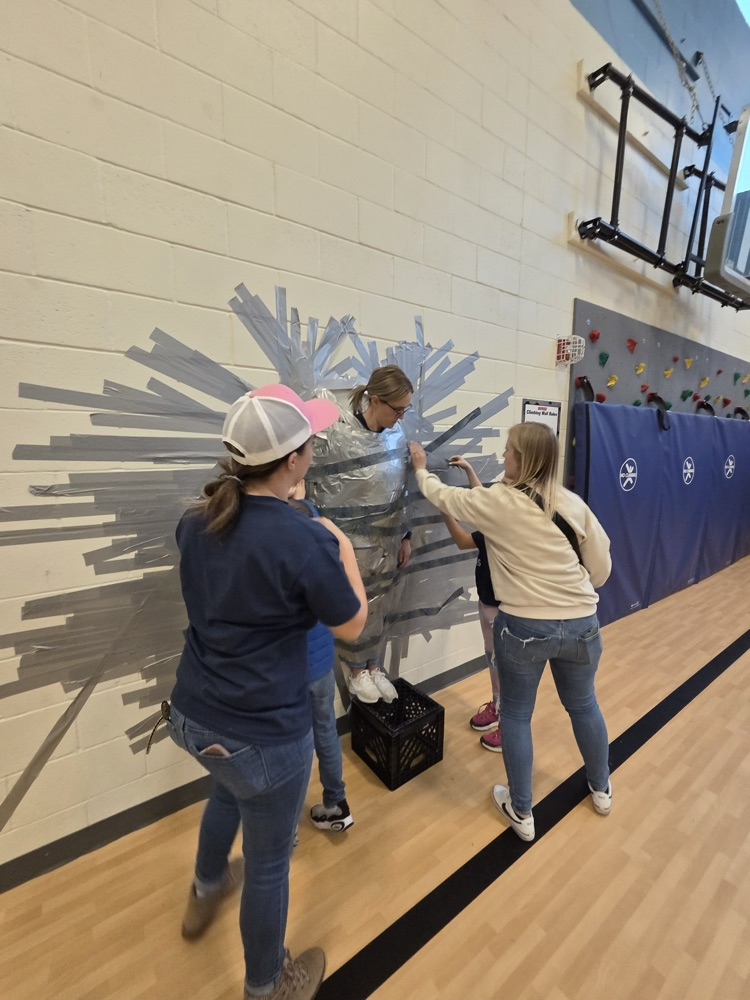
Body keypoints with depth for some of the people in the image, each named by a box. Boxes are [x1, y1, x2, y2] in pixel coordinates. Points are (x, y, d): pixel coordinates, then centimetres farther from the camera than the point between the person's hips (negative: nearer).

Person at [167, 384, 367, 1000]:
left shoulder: (196, 521, -6)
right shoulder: (306, 540, -27)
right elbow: (351, 627, -13)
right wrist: (343, 551, -1)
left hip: (192, 714, 7)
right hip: (264, 733, -7)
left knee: (231, 787, 38)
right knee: (269, 860, 21)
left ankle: (206, 891, 65)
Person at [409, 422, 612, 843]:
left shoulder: (496, 503, -12)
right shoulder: (573, 504, -1)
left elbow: (442, 497, 3)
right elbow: (602, 566, 4)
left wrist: (422, 468, 22)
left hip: (524, 628, -4)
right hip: (582, 625, 5)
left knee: (516, 714, 18)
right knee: (583, 705, 28)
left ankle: (521, 812, 34)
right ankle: (602, 789, 52)